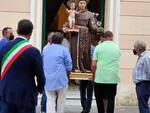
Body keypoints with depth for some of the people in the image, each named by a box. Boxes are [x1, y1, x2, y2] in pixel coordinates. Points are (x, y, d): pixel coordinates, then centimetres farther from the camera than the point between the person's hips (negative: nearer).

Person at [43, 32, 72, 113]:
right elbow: (69, 67, -8)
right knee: (60, 101, 10)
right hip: (60, 79, -3)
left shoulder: (45, 48, 6)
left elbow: (42, 63, 16)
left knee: (50, 100, 4)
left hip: (47, 80, 3)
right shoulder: (64, 50, -8)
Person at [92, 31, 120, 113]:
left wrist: (94, 74, 13)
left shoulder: (99, 47, -1)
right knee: (110, 100, 5)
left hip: (100, 78, -1)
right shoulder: (117, 47, 7)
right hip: (113, 78, 1)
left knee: (99, 99, 13)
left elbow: (93, 64, -3)